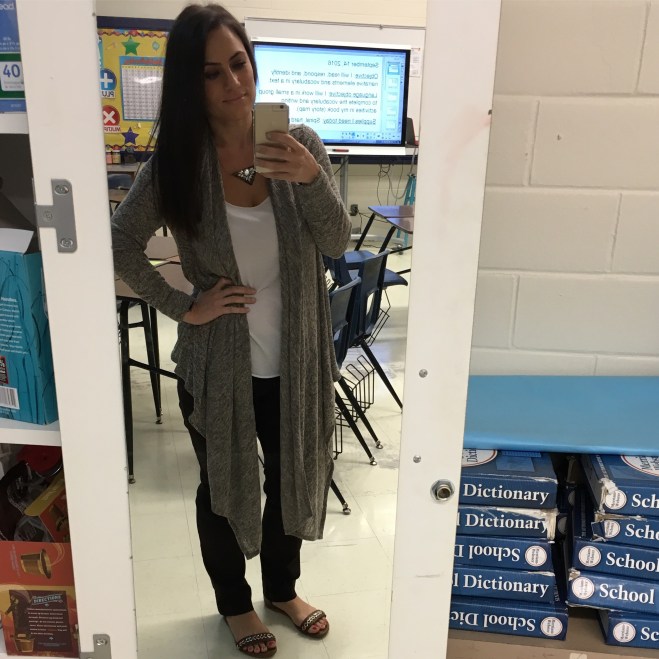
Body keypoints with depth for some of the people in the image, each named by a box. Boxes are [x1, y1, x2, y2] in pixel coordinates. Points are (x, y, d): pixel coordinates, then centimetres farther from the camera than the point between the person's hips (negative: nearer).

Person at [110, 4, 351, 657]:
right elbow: (120, 247, -5)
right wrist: (184, 308, -11)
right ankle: (234, 602, 46)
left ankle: (282, 588, 49)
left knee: (293, 479, 20)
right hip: (218, 365, -2)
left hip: (296, 360, 2)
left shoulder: (300, 144, -7)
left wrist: (312, 179, -28)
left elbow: (337, 243, -11)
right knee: (224, 489, 18)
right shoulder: (174, 163, -11)